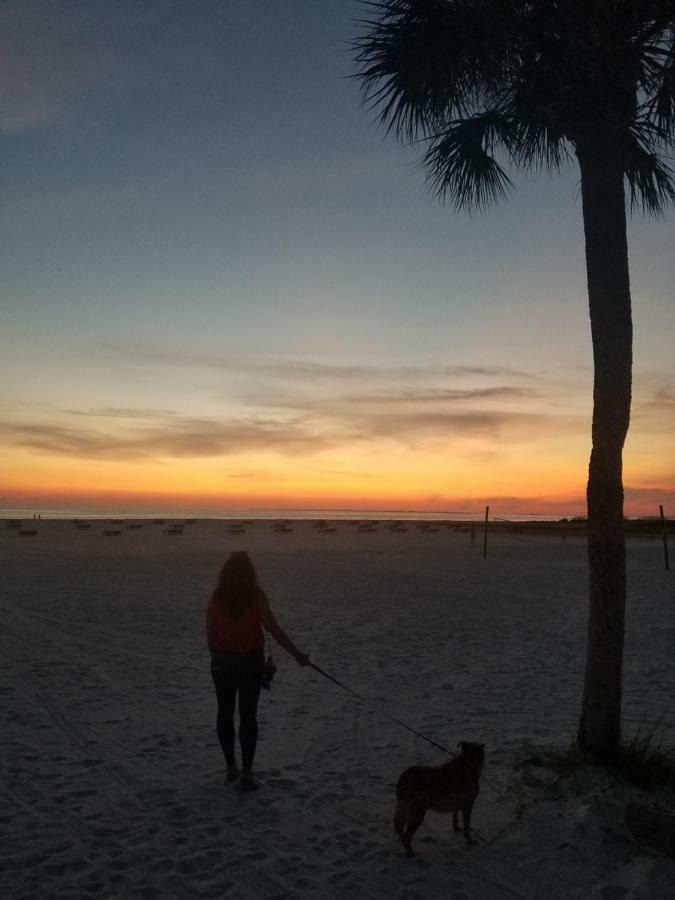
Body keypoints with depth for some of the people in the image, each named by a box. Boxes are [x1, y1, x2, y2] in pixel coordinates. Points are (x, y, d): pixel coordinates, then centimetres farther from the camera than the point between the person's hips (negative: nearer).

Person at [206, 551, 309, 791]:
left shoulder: (216, 597, -4)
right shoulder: (256, 595, -12)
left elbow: (210, 634, 0)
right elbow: (272, 628, -18)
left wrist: (217, 657, 14)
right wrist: (296, 653, -16)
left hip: (222, 660, 2)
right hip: (250, 660, -2)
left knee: (225, 712, 16)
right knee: (248, 715, 4)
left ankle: (231, 766, 24)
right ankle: (246, 773, 2)